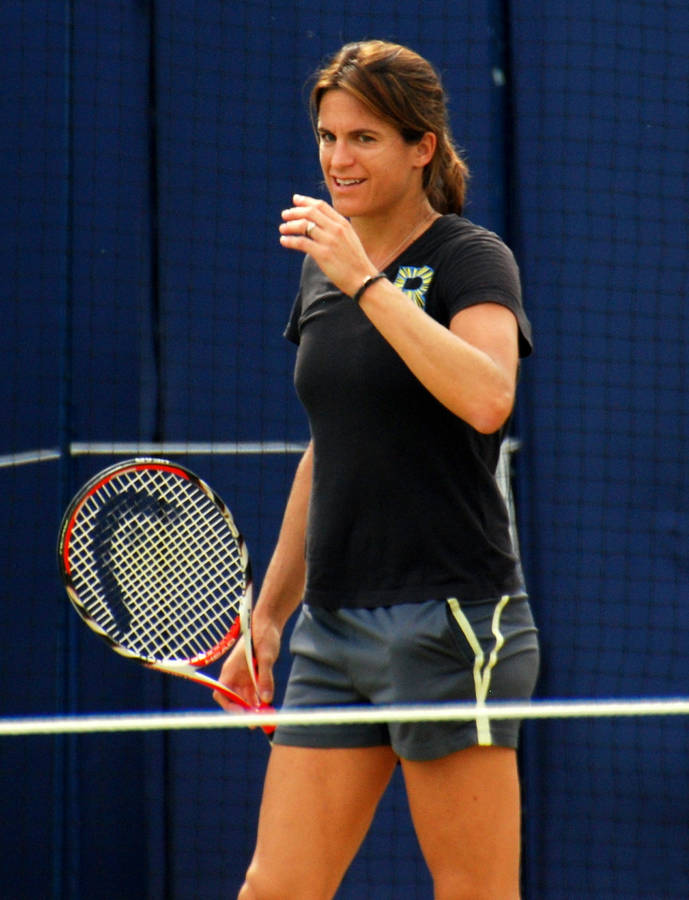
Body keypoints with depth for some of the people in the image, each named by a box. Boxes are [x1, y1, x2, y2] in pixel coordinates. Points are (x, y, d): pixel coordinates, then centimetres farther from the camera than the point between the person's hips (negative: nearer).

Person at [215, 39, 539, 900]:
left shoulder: (471, 260, -6)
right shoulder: (321, 270, 14)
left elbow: (486, 399, -26)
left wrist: (365, 279, -23)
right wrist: (268, 614, 22)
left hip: (451, 621, -7)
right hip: (335, 627, 7)